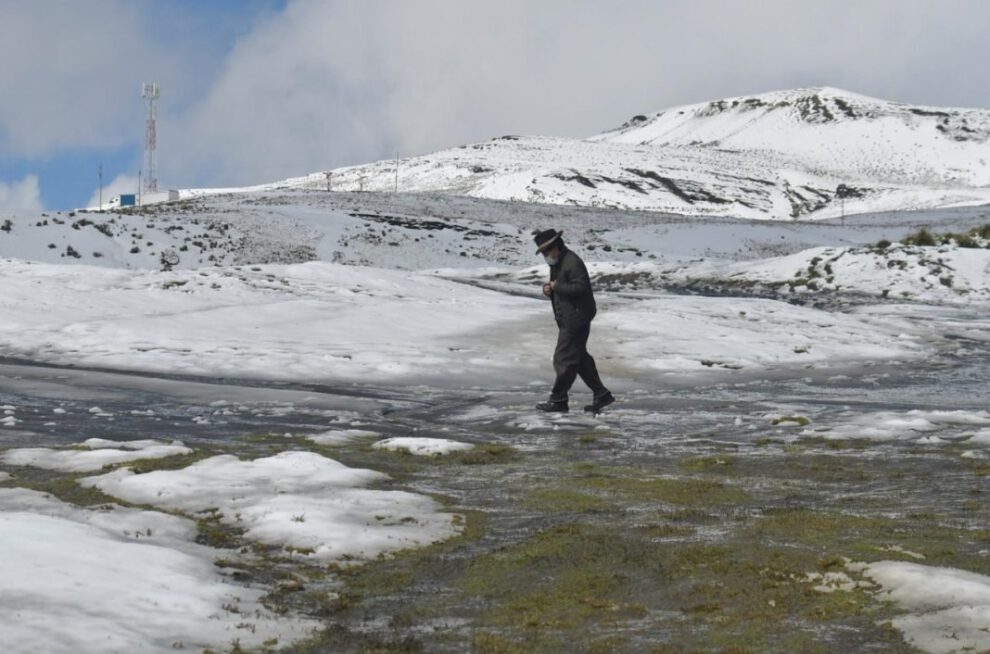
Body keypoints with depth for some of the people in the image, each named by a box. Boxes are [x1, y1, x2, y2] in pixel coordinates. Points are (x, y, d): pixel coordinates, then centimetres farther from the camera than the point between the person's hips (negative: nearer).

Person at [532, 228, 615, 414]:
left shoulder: (572, 262, -18)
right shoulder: (556, 263, 15)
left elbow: (580, 287, -26)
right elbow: (557, 286, 24)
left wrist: (557, 286, -18)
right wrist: (548, 288, 1)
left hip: (576, 319, -11)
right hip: (568, 318, 11)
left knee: (564, 359, -5)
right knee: (580, 358, 15)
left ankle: (558, 400, 4)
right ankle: (601, 395, 20)